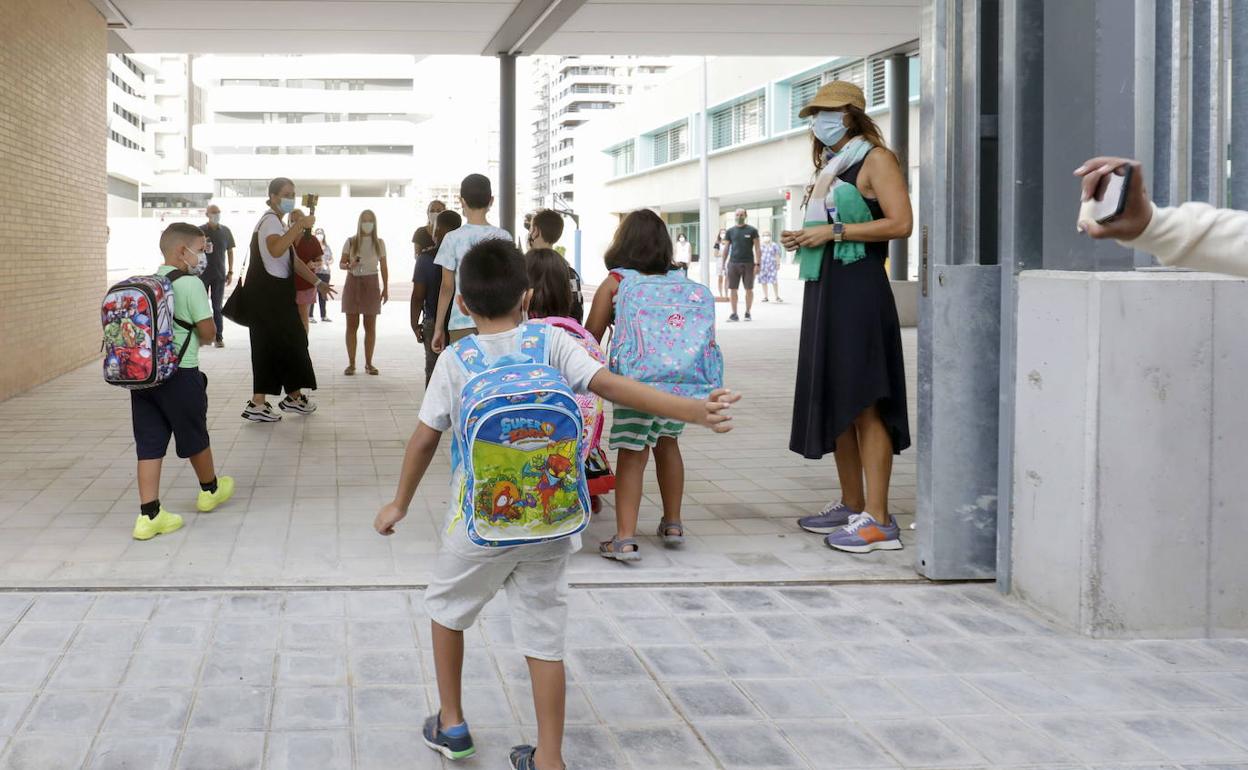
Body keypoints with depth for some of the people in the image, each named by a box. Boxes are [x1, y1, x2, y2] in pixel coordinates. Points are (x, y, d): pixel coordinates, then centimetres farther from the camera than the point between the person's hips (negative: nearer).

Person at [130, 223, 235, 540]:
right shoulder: (191, 284, -11)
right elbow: (208, 332, -12)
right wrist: (199, 338, 11)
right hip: (180, 373, -5)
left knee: (149, 444, 5)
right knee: (195, 437, 16)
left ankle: (149, 515, 2)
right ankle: (210, 489, 38)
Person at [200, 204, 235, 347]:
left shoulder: (225, 231, 5)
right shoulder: (200, 231, -1)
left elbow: (230, 251, 10)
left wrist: (230, 272, 6)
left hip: (219, 275, 1)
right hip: (202, 273, -1)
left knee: (217, 307, 3)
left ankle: (218, 337, 5)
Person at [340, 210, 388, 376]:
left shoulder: (379, 243, 5)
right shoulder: (351, 242, 2)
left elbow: (384, 267, 7)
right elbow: (341, 263, 2)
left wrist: (386, 289, 4)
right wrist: (349, 266, -21)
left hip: (371, 284, 0)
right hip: (353, 282, 0)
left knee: (370, 326, 2)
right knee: (352, 325, 0)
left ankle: (368, 363, 9)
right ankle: (351, 363, 4)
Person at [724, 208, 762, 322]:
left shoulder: (752, 230, 3)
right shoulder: (730, 231, 10)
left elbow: (758, 248, 0)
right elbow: (726, 248, 12)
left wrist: (757, 263, -9)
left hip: (748, 264, -2)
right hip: (733, 264, 2)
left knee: (749, 289, 2)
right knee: (732, 289, 0)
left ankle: (748, 313, 13)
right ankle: (734, 314, 5)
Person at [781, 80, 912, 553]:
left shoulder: (875, 159, -5)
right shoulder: (830, 166, 22)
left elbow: (900, 223, -16)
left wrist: (834, 232, -16)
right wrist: (804, 240, 10)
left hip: (858, 289, -9)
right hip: (824, 289, 10)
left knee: (863, 403, -12)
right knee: (833, 399, 11)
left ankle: (878, 521, -12)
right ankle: (852, 506, 19)